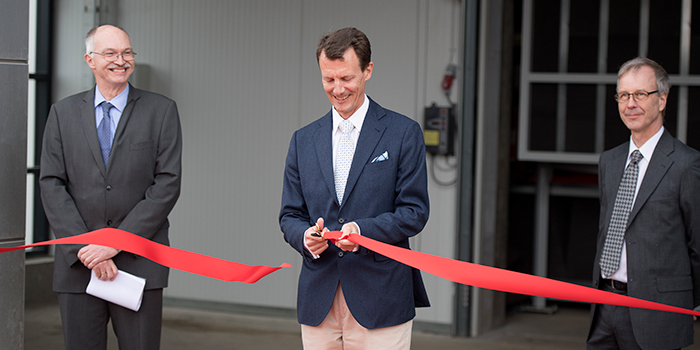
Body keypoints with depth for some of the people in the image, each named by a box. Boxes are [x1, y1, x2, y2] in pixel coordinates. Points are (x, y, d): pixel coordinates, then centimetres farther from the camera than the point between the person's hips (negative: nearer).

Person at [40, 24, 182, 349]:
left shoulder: (161, 110, 4)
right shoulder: (63, 113, 10)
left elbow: (167, 185, -4)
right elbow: (51, 186, 3)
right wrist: (84, 249, -10)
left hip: (139, 264, -2)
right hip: (77, 265, 2)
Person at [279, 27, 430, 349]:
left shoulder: (404, 133, 1)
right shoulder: (303, 140, 13)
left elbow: (414, 212, -3)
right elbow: (289, 215, 13)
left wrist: (362, 230, -20)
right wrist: (305, 237, -11)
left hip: (380, 299, -3)